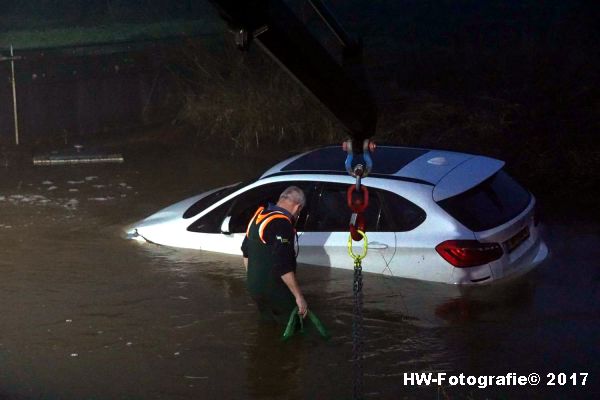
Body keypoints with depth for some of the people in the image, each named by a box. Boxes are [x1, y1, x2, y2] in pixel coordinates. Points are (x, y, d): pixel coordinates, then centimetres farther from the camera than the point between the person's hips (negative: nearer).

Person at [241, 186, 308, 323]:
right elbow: (283, 266, -28)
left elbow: (246, 250, 19)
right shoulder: (282, 224, -23)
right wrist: (299, 296, -24)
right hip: (274, 294, -9)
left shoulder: (258, 215, 7)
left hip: (254, 287, 9)